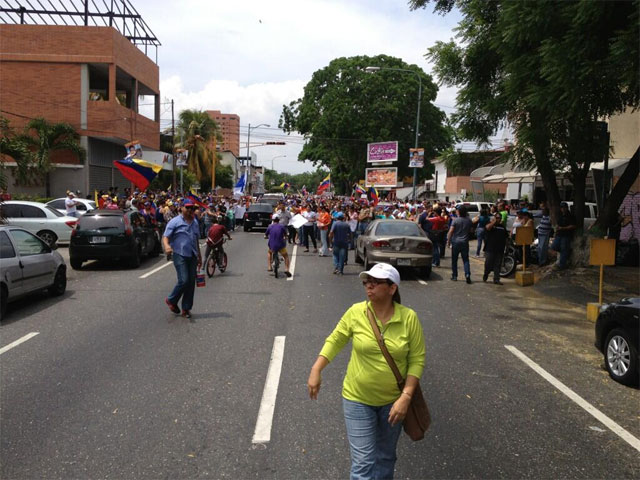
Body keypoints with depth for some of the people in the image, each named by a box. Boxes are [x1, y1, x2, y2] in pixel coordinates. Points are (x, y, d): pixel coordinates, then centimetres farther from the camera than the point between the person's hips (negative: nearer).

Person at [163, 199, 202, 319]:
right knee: (184, 281, -14)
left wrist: (199, 257, 23)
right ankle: (171, 300, 12)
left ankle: (186, 308, 15)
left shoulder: (195, 222, 16)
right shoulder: (175, 222, -3)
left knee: (191, 282, 4)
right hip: (180, 255, -6)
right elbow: (165, 237, -10)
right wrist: (166, 246, -32)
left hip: (192, 256, 6)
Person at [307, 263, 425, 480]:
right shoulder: (356, 312, -12)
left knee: (385, 457, 21)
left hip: (393, 401, 1)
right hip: (357, 400, -1)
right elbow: (335, 340, 1)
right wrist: (316, 369, -6)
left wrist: (406, 397, -15)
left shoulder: (409, 318, -13)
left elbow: (417, 359, -9)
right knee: (363, 462, 0)